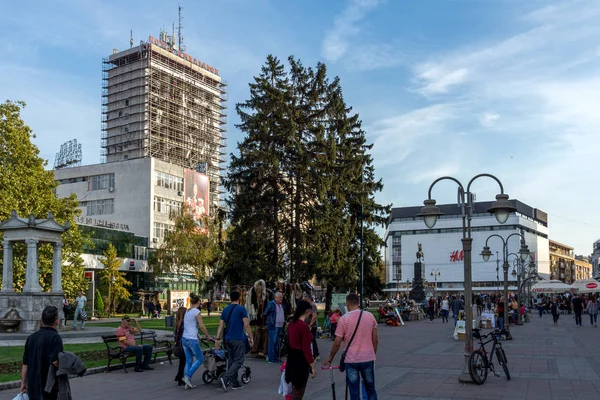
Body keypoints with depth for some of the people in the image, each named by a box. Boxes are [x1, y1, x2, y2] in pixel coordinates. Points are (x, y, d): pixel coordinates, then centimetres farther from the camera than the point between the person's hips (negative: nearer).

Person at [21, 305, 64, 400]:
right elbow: (55, 361, -26)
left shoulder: (31, 337, 7)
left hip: (32, 388, 7)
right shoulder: (55, 337, -15)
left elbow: (25, 364, 10)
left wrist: (23, 383, 16)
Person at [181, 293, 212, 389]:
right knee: (200, 359, 6)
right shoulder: (196, 311, -9)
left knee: (188, 361, 12)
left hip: (184, 338, 8)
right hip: (192, 339, -8)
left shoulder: (187, 311, 14)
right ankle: (187, 376, -3)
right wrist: (208, 336, 2)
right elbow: (202, 326, -11)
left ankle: (188, 383, 12)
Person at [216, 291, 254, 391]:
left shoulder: (225, 310, 9)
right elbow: (246, 325, -12)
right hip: (238, 339, -6)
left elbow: (220, 325, 7)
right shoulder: (241, 309, -8)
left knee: (231, 361, 12)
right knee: (238, 361, -3)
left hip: (228, 339, 6)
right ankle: (225, 379, -19)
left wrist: (218, 339, 8)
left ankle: (235, 383, 15)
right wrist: (251, 338, -5)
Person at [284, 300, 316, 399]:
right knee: (298, 392, 3)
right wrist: (313, 366, -16)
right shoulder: (304, 326, -21)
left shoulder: (291, 324, 5)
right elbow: (306, 349, -21)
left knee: (295, 390, 21)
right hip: (301, 360, -9)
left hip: (292, 358, 9)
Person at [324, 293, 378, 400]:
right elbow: (375, 340, 4)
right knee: (371, 390, 16)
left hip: (351, 360, -2)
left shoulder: (343, 319, -9)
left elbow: (337, 343, -7)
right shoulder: (370, 316, -1)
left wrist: (330, 359, 7)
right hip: (368, 359, 2)